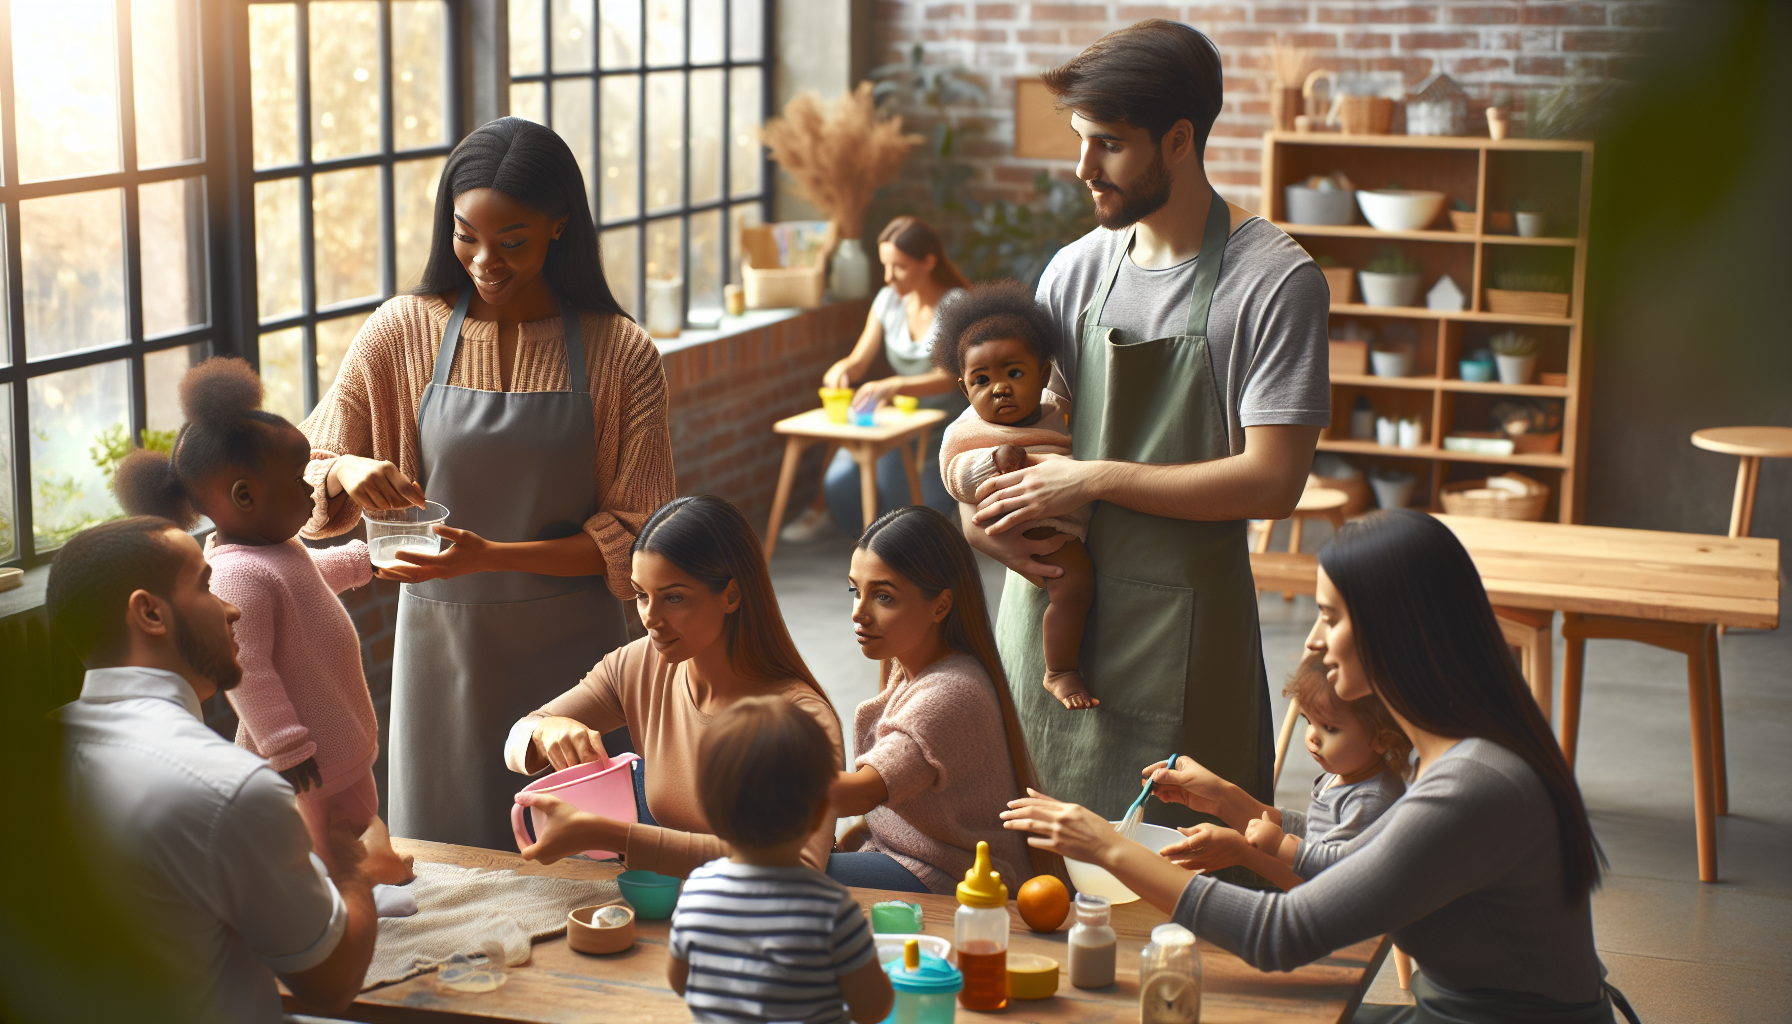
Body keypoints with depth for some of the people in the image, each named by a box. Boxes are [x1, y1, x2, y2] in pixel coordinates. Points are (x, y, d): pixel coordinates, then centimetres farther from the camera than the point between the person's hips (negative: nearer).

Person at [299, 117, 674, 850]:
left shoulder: (620, 355, -5)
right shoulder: (403, 334, -1)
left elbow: (635, 539, -6)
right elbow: (301, 487, 4)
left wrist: (492, 555, -18)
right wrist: (346, 472, -19)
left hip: (568, 652, -1)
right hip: (441, 645, 1)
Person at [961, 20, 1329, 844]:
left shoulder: (1274, 281, -9)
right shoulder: (1078, 269, 9)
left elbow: (1271, 482, -15)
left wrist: (1093, 479, -14)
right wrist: (982, 514, -5)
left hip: (1178, 629, -5)